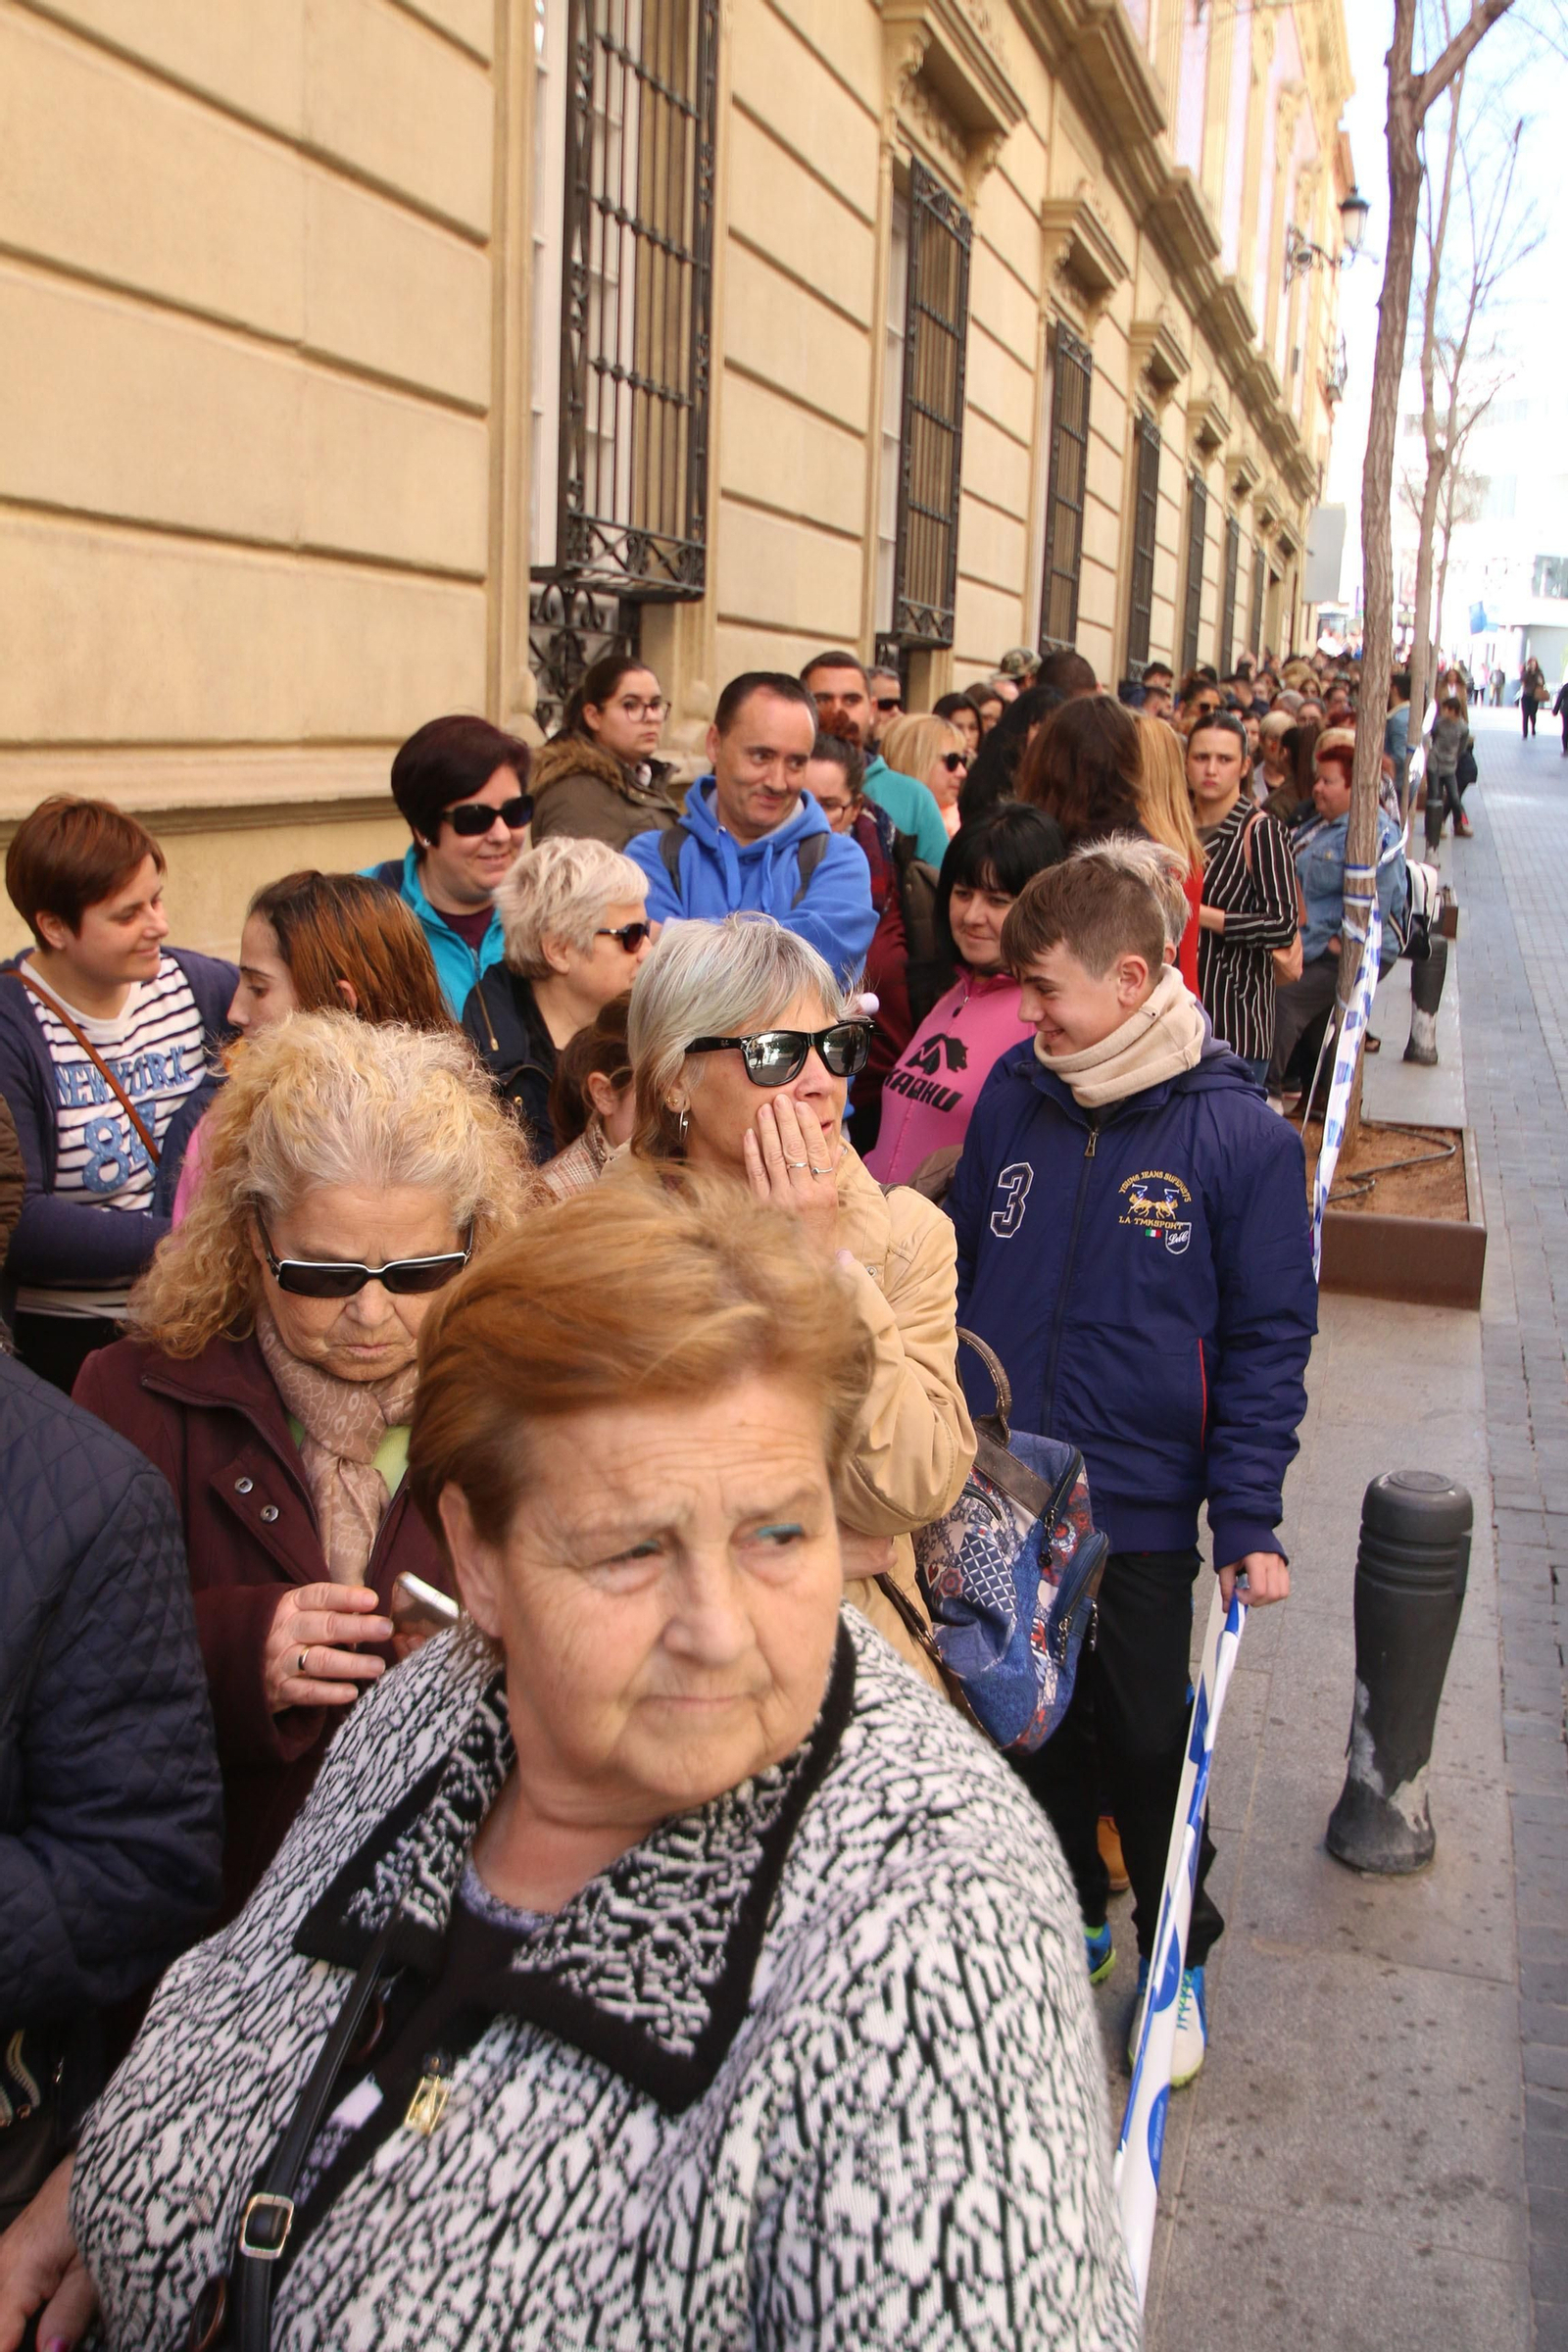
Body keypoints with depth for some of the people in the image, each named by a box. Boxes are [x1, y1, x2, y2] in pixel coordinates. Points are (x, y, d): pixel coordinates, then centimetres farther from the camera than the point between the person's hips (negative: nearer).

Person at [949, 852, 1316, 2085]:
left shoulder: (1242, 1137, -11)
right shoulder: (1013, 1098, -1)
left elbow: (1267, 1341, -7)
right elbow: (960, 1279, 7)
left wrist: (1250, 1520, -11)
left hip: (1138, 1516, -3)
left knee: (1149, 1750, 11)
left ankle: (1177, 1960, 36)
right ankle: (1065, 1920, 43)